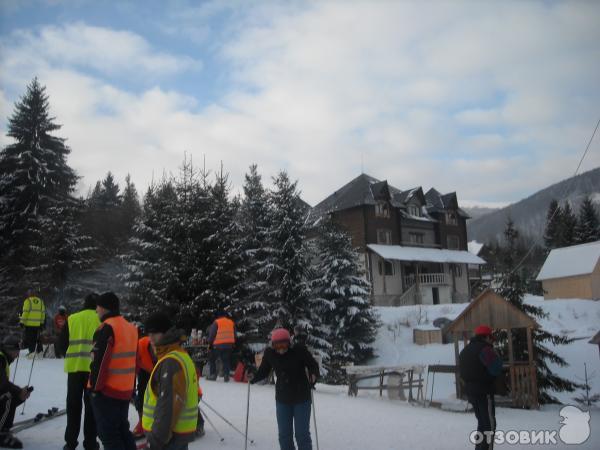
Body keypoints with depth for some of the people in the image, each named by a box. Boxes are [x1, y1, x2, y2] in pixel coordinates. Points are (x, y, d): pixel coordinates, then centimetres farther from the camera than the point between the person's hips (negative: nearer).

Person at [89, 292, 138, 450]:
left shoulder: (107, 328, -15)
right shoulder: (131, 328, 10)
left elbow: (100, 361, -19)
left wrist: (95, 387, -8)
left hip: (107, 391, -8)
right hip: (126, 390, 8)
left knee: (108, 433, 2)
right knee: (122, 430, 18)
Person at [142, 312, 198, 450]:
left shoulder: (171, 362, -20)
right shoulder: (181, 356, 12)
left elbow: (169, 405, -26)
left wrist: (157, 439, -22)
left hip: (168, 434, -10)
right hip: (180, 431, 10)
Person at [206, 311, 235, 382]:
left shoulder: (216, 322, -2)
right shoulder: (231, 322, 13)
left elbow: (212, 334, -4)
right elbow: (234, 335, 17)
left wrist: (210, 342, 7)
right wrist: (233, 344, 23)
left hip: (218, 345, -4)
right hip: (229, 345, 4)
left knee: (212, 359, 10)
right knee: (226, 361, 11)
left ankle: (213, 375, 7)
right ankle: (226, 376, 5)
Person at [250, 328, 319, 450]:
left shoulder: (299, 350, -21)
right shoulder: (269, 353, -12)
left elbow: (313, 365, -12)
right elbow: (263, 371, -1)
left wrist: (313, 376, -31)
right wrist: (254, 378, -18)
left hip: (302, 398, -3)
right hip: (282, 399, 3)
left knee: (302, 434, 4)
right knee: (284, 435, 12)